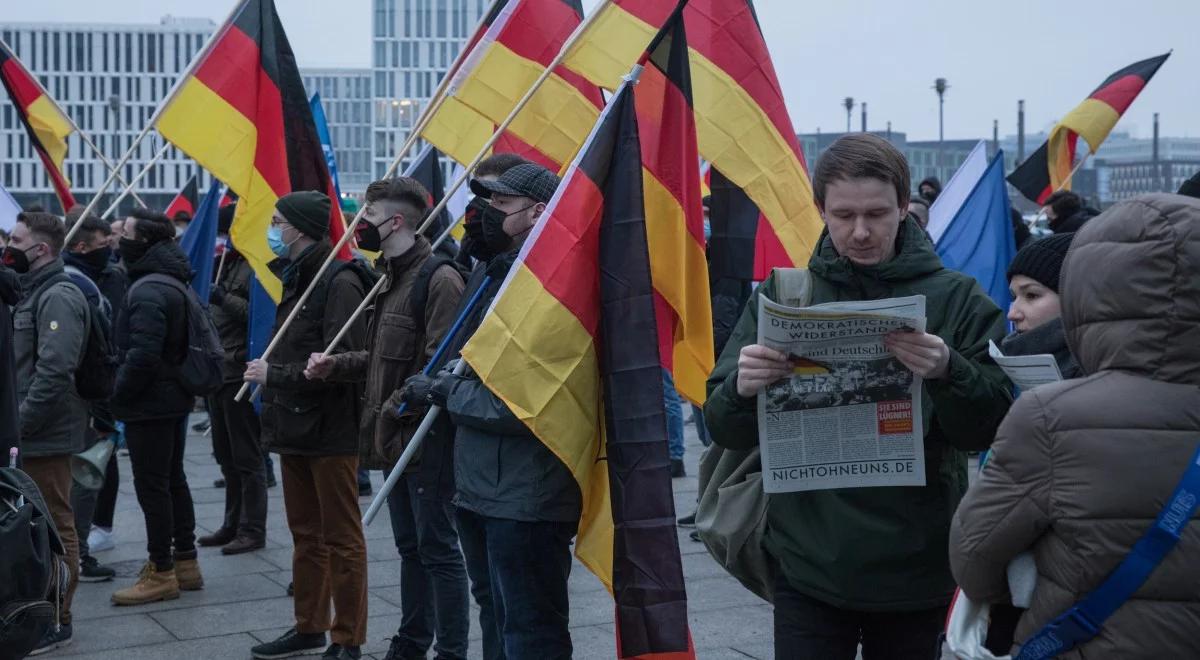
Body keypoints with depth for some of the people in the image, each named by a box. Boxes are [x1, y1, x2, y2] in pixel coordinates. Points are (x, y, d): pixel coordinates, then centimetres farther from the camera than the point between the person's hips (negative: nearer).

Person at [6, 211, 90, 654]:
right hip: (30, 433, 9)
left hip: (46, 435, -9)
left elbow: (54, 371, -24)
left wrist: (21, 422, -20)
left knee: (54, 526, -2)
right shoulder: (32, 293, 16)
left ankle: (57, 621, 5)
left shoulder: (58, 297, -15)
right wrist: (17, 422, 12)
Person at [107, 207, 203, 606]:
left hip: (149, 405, -10)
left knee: (151, 485, -3)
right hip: (175, 398, 10)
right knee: (173, 479, 16)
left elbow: (143, 355, -27)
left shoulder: (147, 292, -20)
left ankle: (161, 573, 3)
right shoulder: (172, 282, 12)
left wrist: (118, 394, -13)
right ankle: (185, 562, 25)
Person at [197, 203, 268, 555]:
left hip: (241, 372, -9)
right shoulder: (226, 264, 16)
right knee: (227, 456, 15)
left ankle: (252, 530, 5)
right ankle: (233, 524, 24)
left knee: (247, 458, -2)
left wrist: (225, 300, -23)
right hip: (220, 370, 9)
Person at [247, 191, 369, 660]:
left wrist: (275, 374, -17)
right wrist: (268, 379, 4)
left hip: (330, 431, -9)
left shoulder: (338, 281, -15)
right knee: (305, 534, 17)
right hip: (295, 428, 9)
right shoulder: (295, 278, 14)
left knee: (341, 539, 1)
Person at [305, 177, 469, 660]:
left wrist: (393, 413, -19)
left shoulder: (438, 278, -15)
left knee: (437, 548, -2)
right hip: (396, 437, 9)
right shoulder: (394, 278, 15)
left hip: (426, 436, -9)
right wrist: (335, 366, 8)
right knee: (409, 546, 18)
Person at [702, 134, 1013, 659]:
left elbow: (989, 429, -4)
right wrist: (741, 389, -20)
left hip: (916, 569, 0)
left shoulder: (956, 298, -1)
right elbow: (725, 429, 3)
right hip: (808, 565, 0)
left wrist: (948, 374, -24)